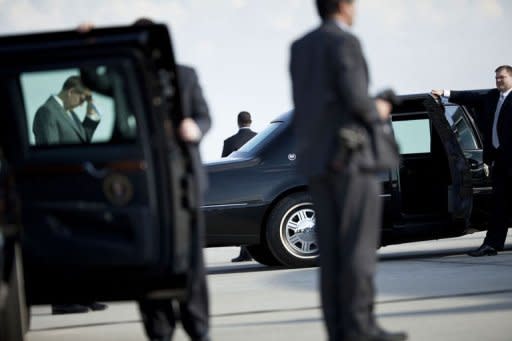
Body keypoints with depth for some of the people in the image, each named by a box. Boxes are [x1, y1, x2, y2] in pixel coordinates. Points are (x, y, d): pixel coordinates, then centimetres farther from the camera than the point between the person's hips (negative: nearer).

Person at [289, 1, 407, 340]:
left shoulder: (300, 47, 14)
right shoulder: (345, 42, -10)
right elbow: (356, 99, -19)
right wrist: (376, 112, 2)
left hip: (316, 160, 8)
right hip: (351, 156, -8)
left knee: (332, 248, 5)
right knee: (359, 244, -7)